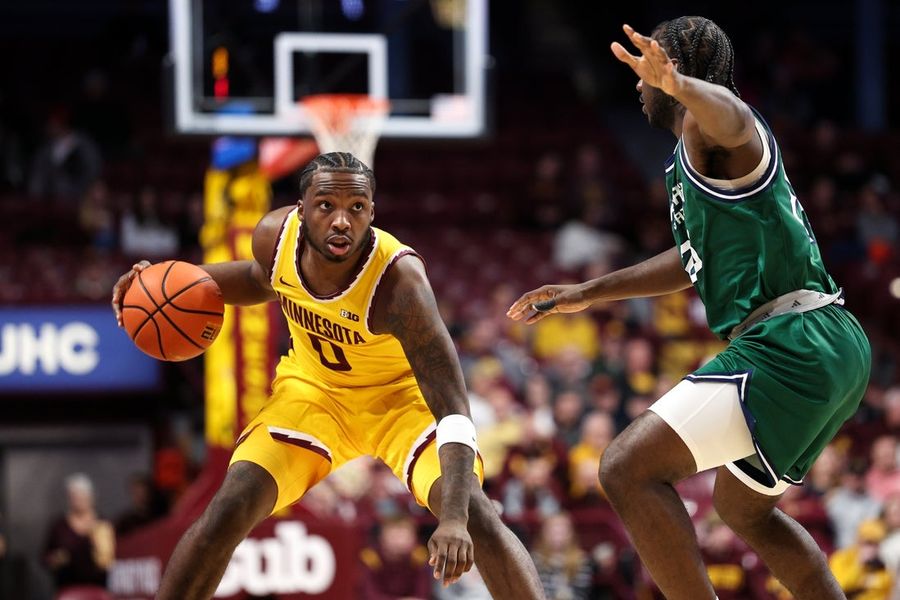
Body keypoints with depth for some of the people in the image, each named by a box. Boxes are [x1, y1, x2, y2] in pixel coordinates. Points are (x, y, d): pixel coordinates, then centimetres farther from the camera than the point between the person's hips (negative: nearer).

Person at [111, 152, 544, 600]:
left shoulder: (398, 281, -36)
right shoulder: (276, 235, -21)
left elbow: (453, 410, -39)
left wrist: (453, 520, -52)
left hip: (400, 394, -3)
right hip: (312, 390, 3)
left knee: (473, 513, -24)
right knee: (228, 511, -14)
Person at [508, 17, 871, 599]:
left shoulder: (708, 130, -7)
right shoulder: (696, 157, 26)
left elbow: (729, 115, -34)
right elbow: (696, 260, 40)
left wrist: (677, 85, -56)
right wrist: (589, 293, 43)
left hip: (790, 344, -11)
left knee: (629, 469, -16)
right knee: (744, 507, 31)